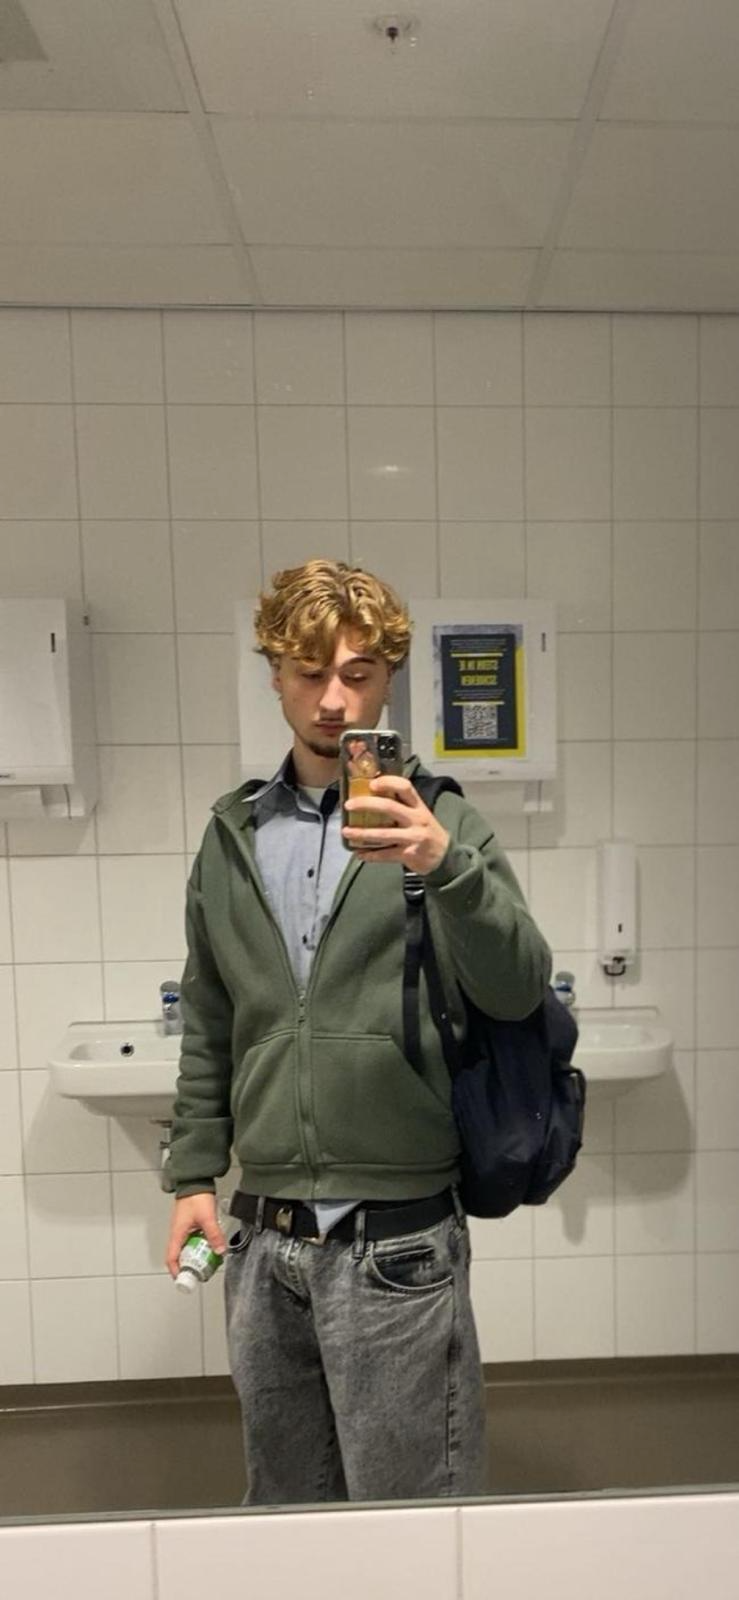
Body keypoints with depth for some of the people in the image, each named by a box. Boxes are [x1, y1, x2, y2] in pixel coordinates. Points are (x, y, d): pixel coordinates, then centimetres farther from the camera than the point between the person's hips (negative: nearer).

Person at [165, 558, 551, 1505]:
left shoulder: (438, 823, -5)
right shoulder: (232, 834, 5)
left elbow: (518, 991, -16)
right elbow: (208, 1025, 11)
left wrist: (446, 865, -32)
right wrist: (195, 1173, 8)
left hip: (398, 1240, -3)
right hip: (263, 1239, 4)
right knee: (284, 1506, 23)